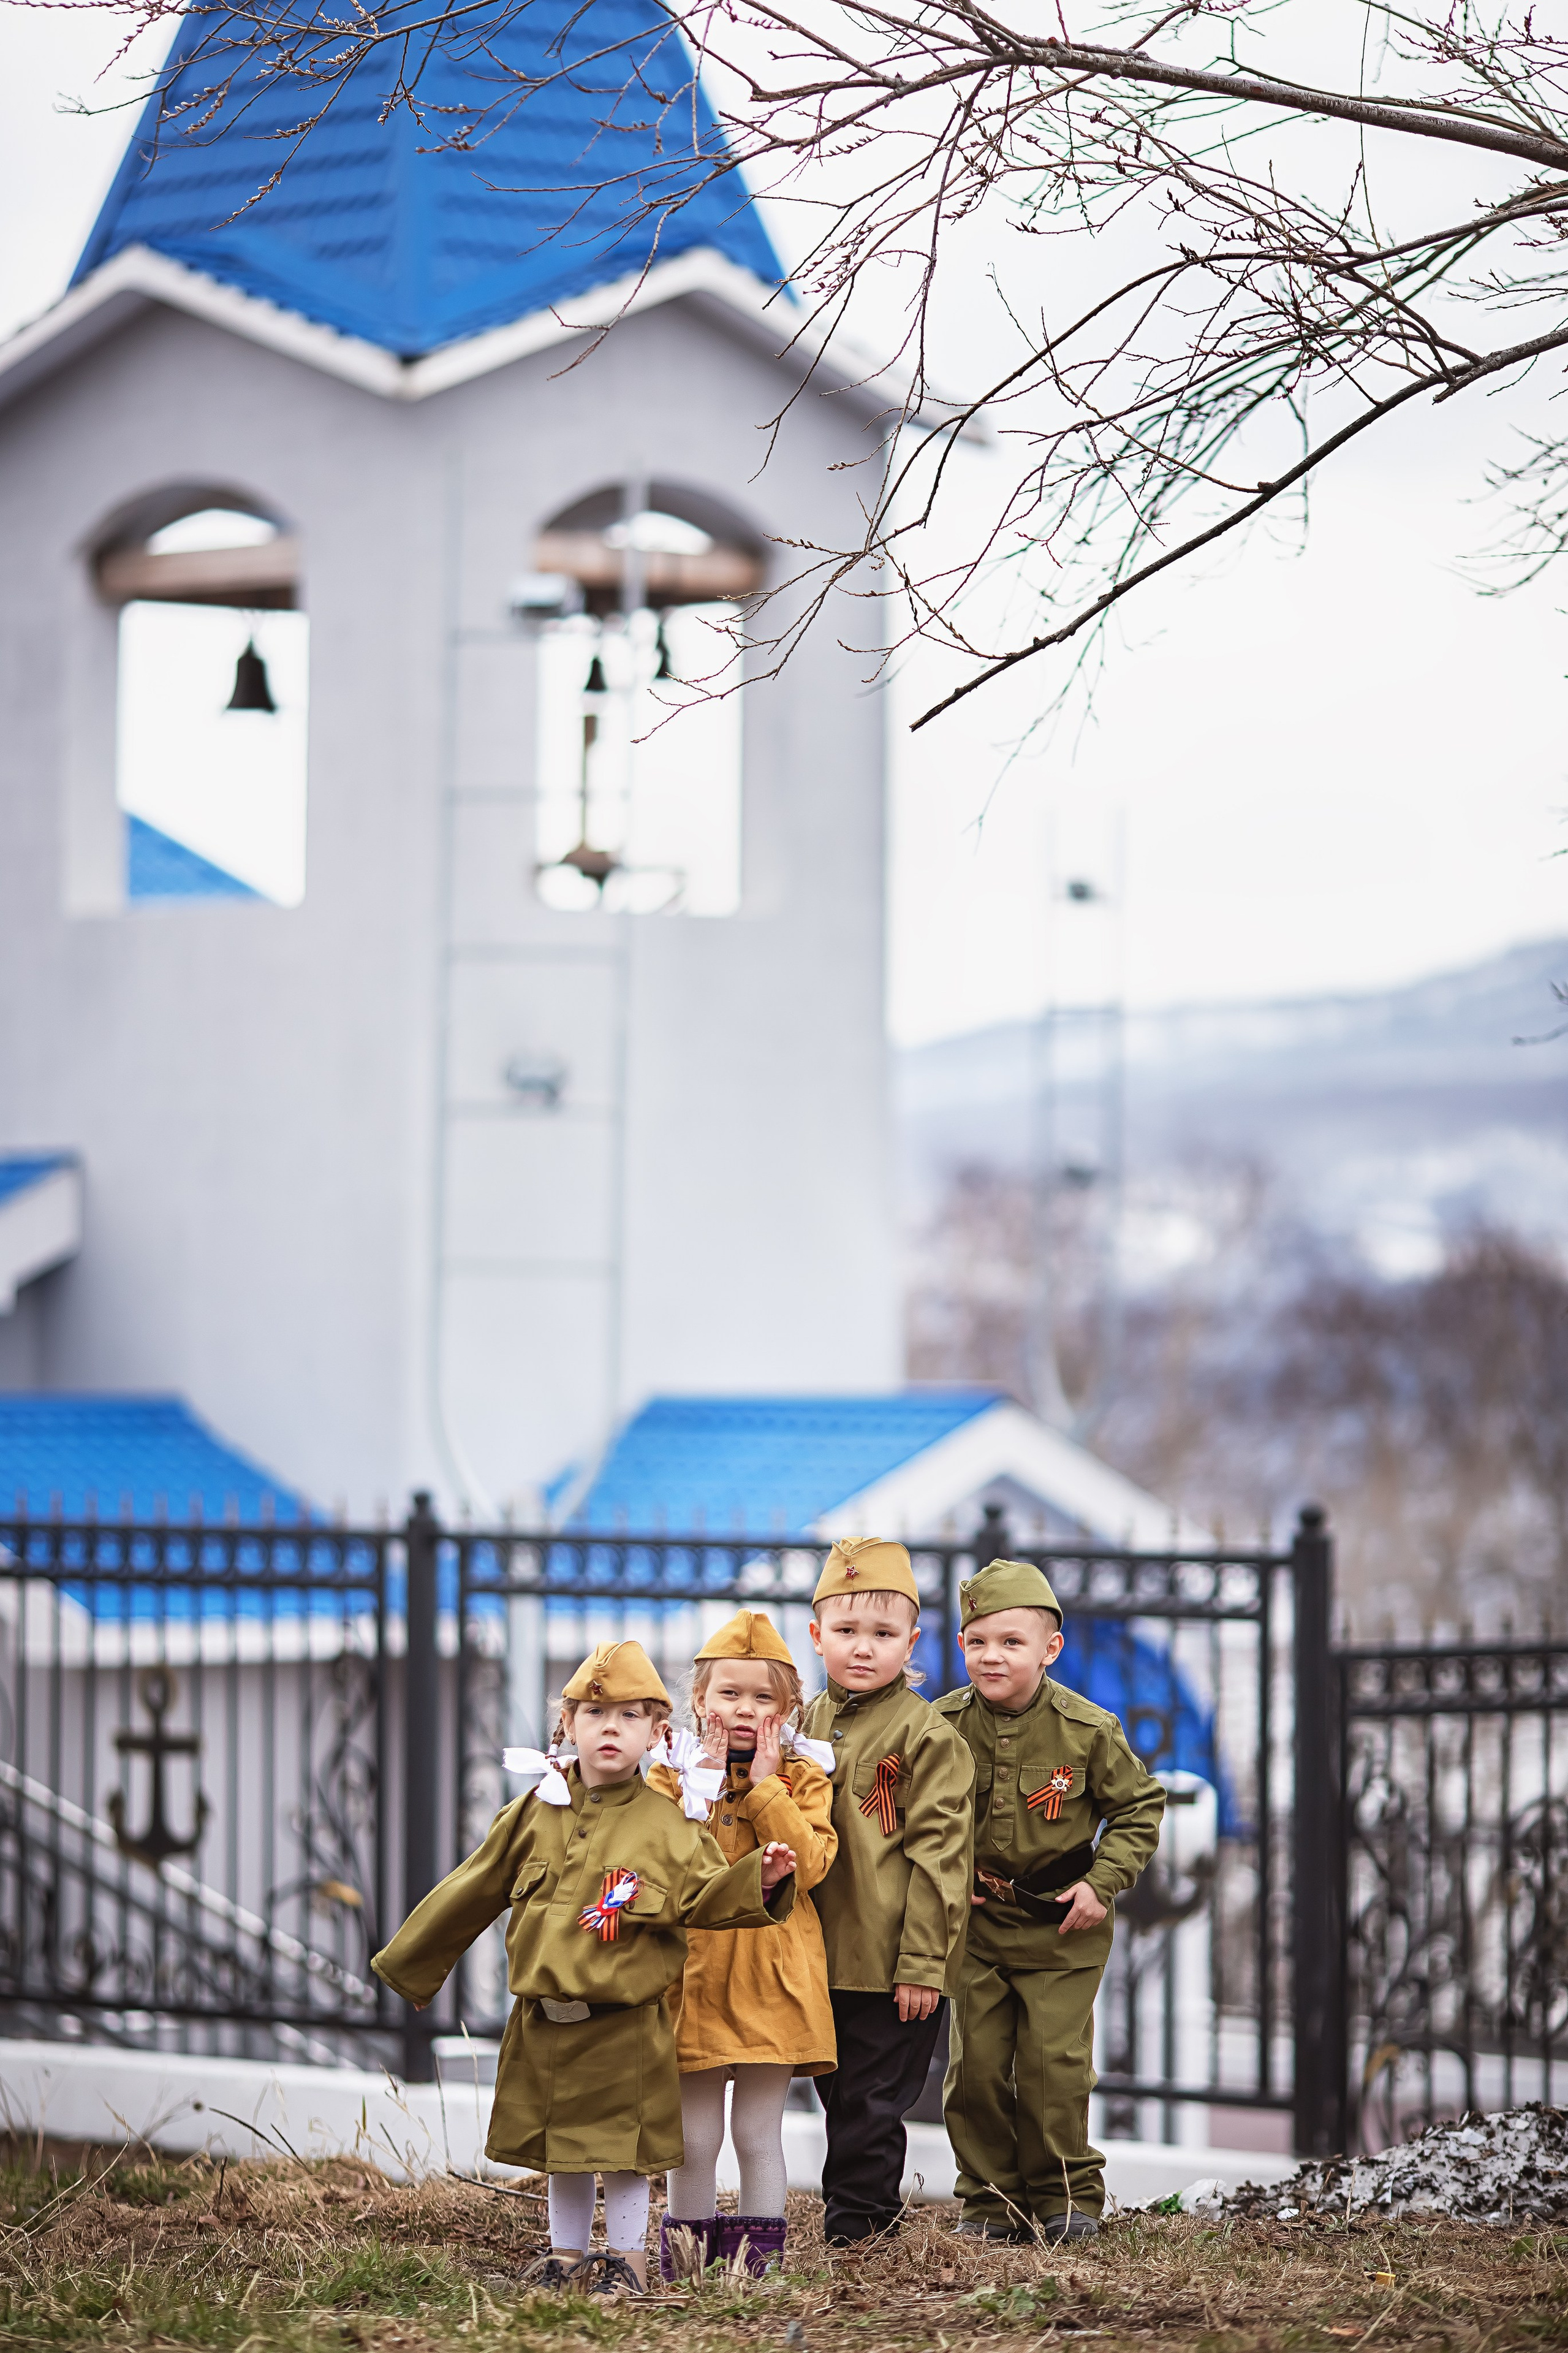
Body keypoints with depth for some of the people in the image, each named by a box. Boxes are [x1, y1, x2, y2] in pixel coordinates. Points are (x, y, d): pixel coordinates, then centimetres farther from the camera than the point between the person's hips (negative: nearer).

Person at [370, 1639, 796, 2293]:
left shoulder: (667, 1828, -3)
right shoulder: (533, 1815, 4)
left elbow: (704, 1896, -4)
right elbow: (470, 1893, 12)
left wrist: (756, 1882, -24)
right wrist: (411, 1964, 18)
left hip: (625, 2025, -3)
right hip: (543, 2020, 3)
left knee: (624, 2147, 1)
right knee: (559, 2148, 13)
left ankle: (627, 2258, 15)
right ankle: (566, 2255, 26)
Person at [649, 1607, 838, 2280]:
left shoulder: (802, 1777, 3)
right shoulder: (672, 1775, 5)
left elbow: (807, 1866, -11)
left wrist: (765, 1789, -14)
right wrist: (706, 1788, -12)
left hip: (771, 1977, -1)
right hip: (694, 1972, 1)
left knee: (758, 2133, 4)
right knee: (694, 2137, 4)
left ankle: (759, 2251, 11)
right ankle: (686, 2248, 14)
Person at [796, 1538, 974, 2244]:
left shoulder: (928, 1736, -8)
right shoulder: (809, 1725, 10)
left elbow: (937, 1855, -11)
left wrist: (923, 1965, -15)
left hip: (892, 1967, -6)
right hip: (822, 1958, 6)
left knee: (871, 2102, 0)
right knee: (840, 2097, 14)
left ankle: (854, 2221, 9)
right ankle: (871, 2215, 26)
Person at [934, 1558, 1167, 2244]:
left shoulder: (1087, 1731, -12)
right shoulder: (946, 1725, -7)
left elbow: (1139, 1807, 0)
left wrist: (1102, 1883, -9)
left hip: (1061, 1927, -2)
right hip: (976, 1921, 2)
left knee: (1055, 2063, -5)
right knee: (975, 2064, 2)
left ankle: (1068, 2196, 10)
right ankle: (991, 2200, 15)